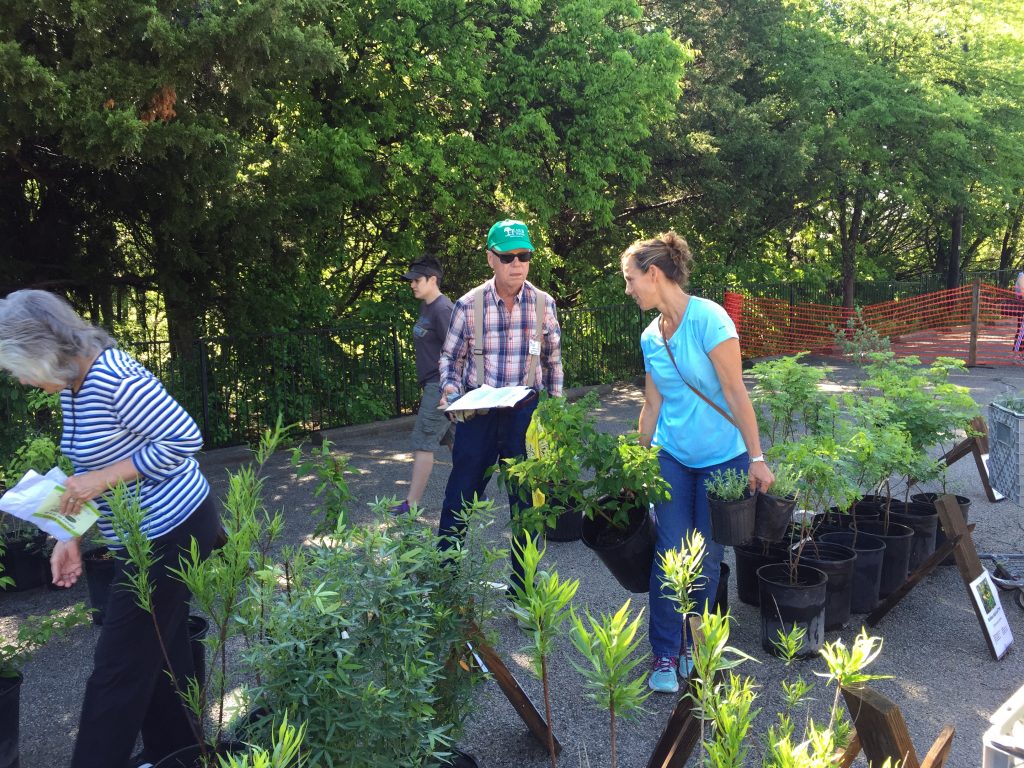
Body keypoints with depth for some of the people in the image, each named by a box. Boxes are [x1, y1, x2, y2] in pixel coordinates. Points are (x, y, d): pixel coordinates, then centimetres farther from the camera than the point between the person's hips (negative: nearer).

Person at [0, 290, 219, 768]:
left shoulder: (115, 380, -24)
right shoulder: (72, 386, 6)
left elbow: (184, 438, -23)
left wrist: (104, 478, -22)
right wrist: (72, 537, 5)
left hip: (172, 531, -10)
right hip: (148, 536, 10)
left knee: (118, 670, 1)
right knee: (160, 655, 20)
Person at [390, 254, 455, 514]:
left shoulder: (442, 309, -16)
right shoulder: (426, 306, 14)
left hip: (441, 385, -10)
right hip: (431, 383, 10)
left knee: (423, 442, -7)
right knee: (454, 439, 15)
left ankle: (412, 504, -2)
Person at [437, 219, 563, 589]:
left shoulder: (543, 304, -1)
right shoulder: (468, 305, -5)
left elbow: (553, 360, 9)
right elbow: (450, 356, 7)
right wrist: (450, 387, -12)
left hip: (527, 415, 1)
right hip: (477, 413, -1)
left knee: (527, 501, 11)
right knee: (460, 496, 6)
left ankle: (522, 582, 28)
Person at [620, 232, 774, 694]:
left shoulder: (707, 318, -17)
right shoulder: (650, 337, 3)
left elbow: (735, 392, -17)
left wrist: (756, 458, -15)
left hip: (721, 456, -4)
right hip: (672, 456, 4)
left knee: (707, 558, 8)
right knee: (670, 553, -1)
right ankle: (665, 654, 13)